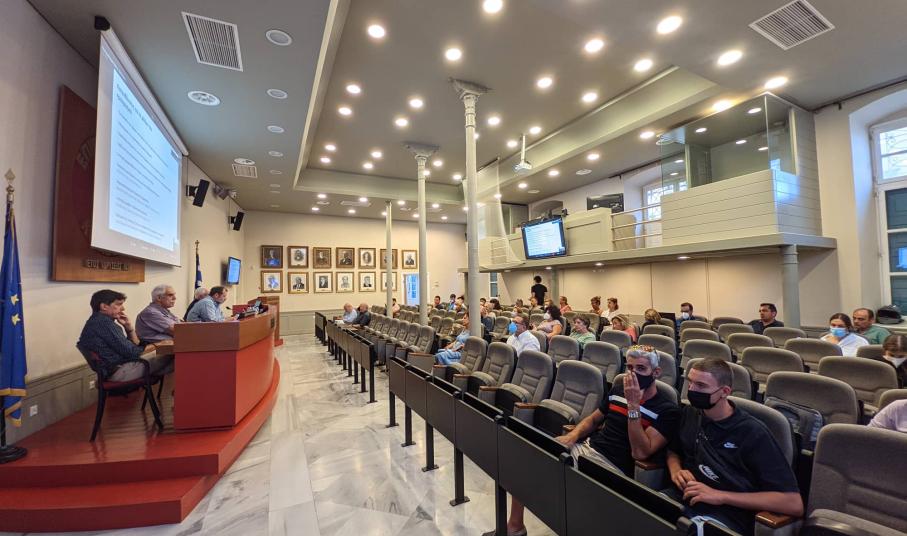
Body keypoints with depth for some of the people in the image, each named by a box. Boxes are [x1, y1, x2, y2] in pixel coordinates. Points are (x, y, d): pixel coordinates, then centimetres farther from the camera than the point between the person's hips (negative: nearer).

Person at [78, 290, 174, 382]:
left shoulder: (104, 321, 16)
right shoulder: (103, 322, -15)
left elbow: (135, 344, 16)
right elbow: (130, 352, -18)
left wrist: (128, 326, 4)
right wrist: (156, 345, -4)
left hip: (120, 367, 9)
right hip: (118, 370, -9)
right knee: (168, 358, -11)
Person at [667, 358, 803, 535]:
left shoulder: (752, 433, -8)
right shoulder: (689, 414, 8)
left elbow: (794, 504, -11)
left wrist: (720, 496, -16)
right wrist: (675, 471, 2)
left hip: (724, 517, -4)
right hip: (682, 499, 5)